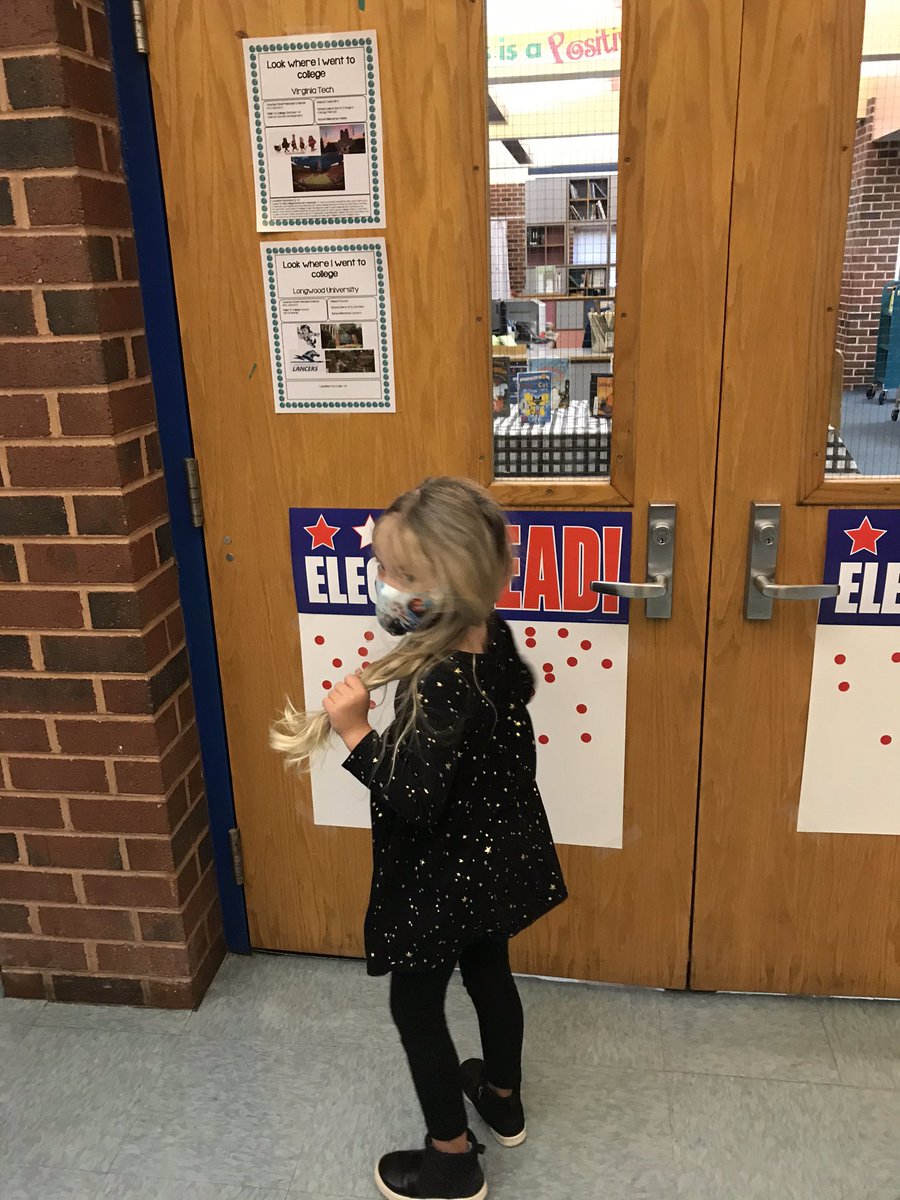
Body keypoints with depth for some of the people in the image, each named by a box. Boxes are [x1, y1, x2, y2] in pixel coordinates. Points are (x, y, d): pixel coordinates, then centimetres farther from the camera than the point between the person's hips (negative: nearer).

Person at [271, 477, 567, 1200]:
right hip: (495, 858, 8)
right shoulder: (495, 638, -10)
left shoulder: (439, 684, -34)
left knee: (416, 1005, 14)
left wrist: (355, 732, -26)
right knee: (489, 973, 28)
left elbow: (414, 800, -31)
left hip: (443, 875, -8)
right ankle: (503, 1098, 52)